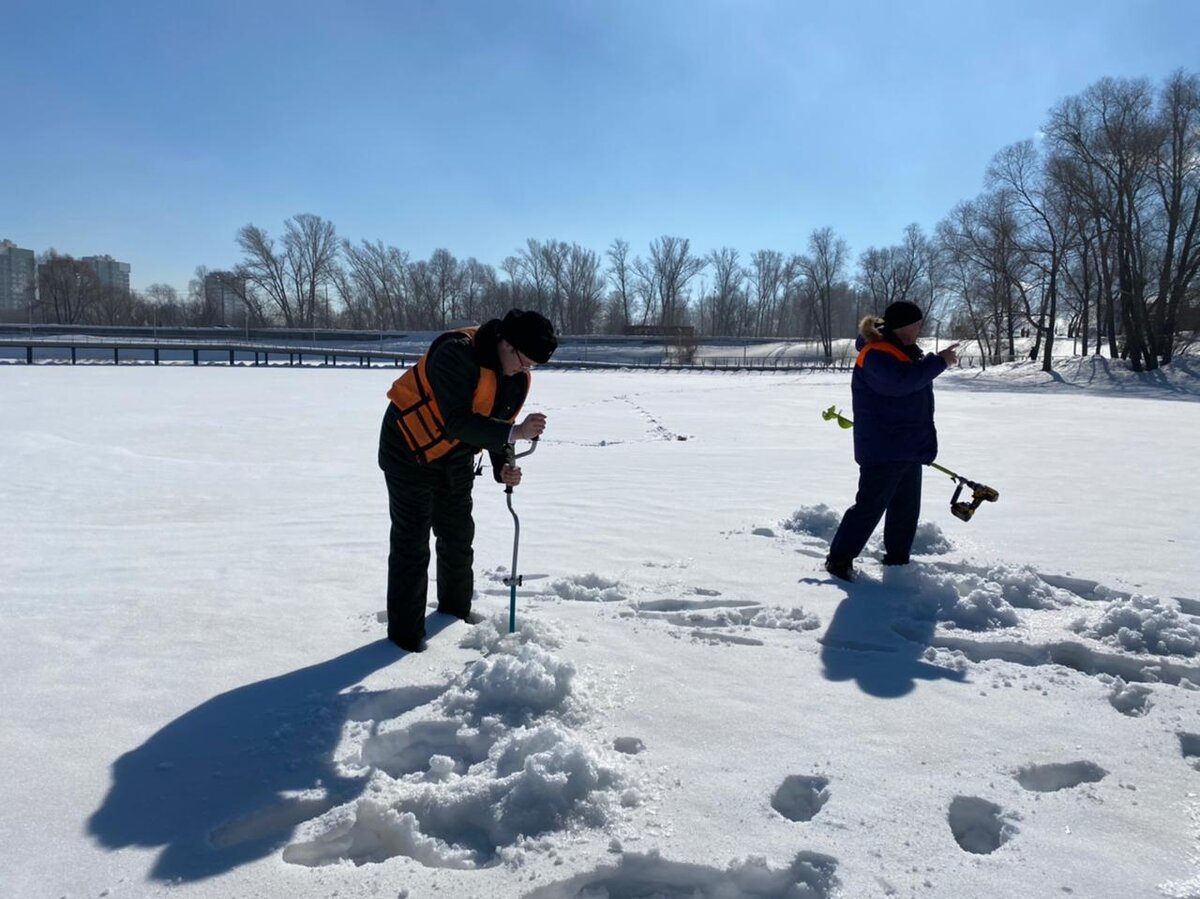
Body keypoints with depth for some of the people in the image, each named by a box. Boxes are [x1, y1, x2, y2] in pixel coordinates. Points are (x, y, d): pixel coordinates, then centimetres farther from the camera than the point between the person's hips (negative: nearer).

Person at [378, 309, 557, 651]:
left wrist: (503, 469, -16)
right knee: (412, 543, -3)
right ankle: (405, 631, 9)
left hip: (455, 458, 8)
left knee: (459, 536, 17)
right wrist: (516, 432, -42)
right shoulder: (457, 353, -32)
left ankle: (456, 609, 37)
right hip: (410, 450, -7)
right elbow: (457, 422, -38)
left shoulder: (518, 379, -7)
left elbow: (497, 426, 0)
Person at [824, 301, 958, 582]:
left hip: (909, 448, 10)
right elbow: (902, 380, -34)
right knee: (870, 506, -7)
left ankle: (897, 559, 28)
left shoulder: (905, 351, 16)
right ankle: (839, 559, 2)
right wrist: (939, 361, -26)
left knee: (906, 508, 15)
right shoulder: (876, 354, -17)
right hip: (882, 450, -10)